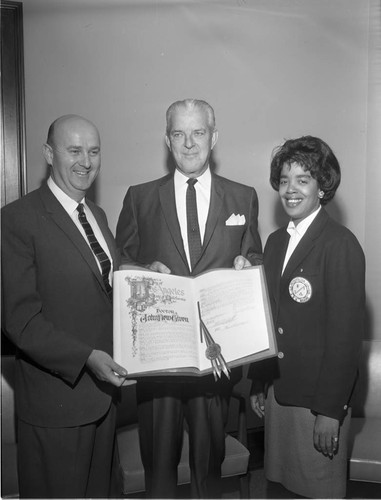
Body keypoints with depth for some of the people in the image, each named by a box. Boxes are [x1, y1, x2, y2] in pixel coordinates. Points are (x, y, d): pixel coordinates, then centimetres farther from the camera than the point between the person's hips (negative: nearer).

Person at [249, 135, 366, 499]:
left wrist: (330, 411, -16)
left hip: (319, 399, -6)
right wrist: (257, 382, 11)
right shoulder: (275, 241, 9)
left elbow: (346, 332, -16)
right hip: (277, 389, 7)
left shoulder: (340, 245, -14)